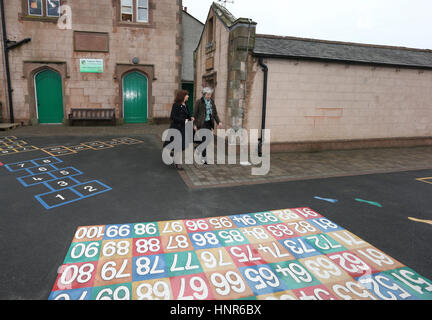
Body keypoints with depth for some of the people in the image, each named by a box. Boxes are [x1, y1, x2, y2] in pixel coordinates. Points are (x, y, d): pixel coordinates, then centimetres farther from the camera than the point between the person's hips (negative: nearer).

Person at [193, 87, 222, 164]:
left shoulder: (212, 102, 10)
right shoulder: (199, 102, -5)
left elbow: (215, 113, 12)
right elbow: (195, 114, -4)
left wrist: (219, 122, -1)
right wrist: (195, 124, -8)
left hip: (209, 123, 5)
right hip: (202, 123, -5)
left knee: (206, 140, 8)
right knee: (204, 140, -9)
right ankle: (204, 158, -4)